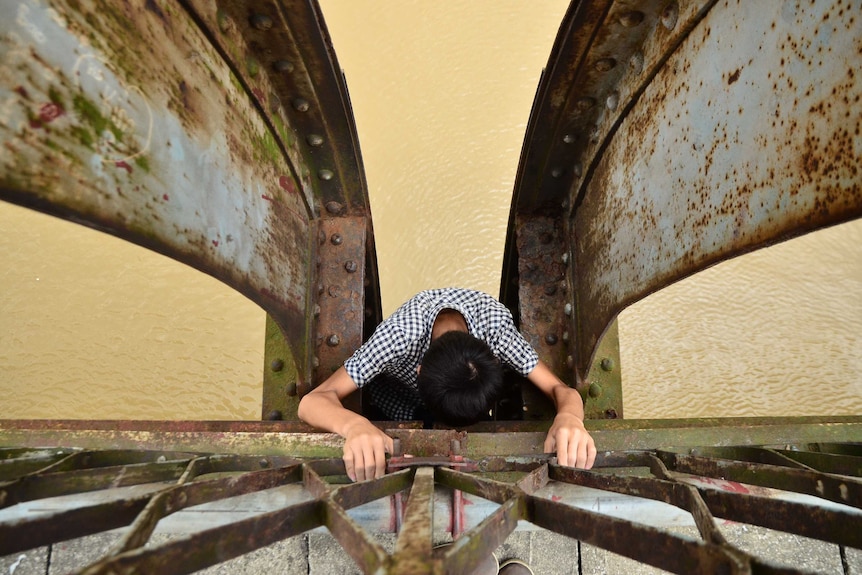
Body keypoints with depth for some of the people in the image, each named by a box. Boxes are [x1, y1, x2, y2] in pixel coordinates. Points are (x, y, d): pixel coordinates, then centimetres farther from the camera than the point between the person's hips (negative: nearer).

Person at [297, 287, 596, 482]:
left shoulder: (495, 321, -38)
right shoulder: (399, 333, -44)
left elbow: (560, 389, -35)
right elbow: (312, 402, -46)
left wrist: (569, 417, -59)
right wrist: (355, 426, -68)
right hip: (399, 392, -2)